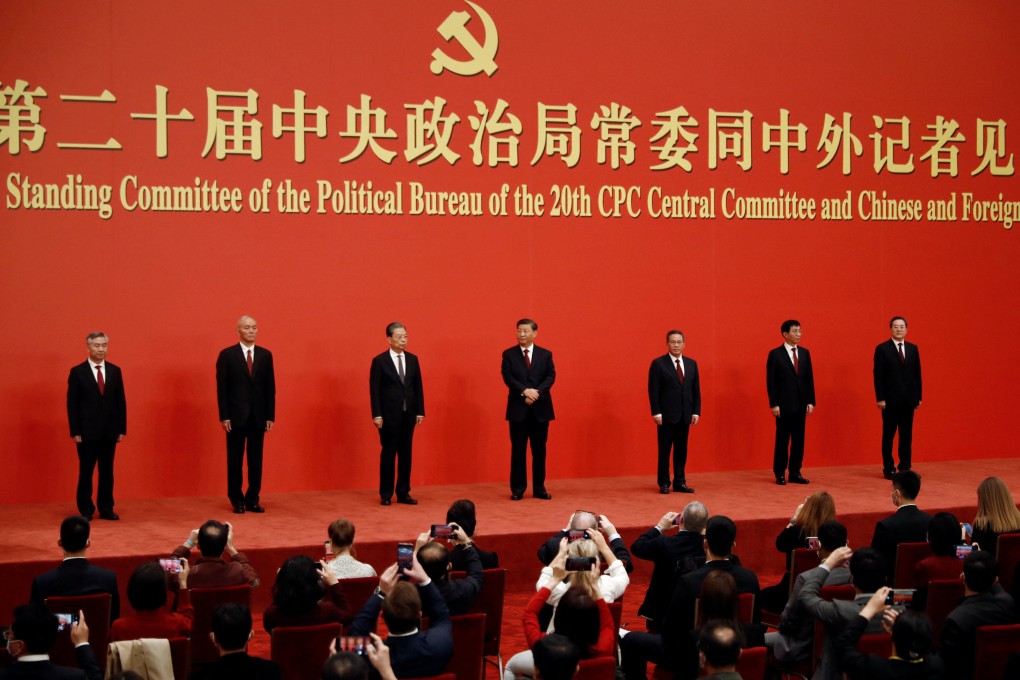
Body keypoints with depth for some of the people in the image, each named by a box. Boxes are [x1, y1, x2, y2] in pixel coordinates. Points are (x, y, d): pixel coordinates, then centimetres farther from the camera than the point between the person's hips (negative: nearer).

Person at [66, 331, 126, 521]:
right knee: (86, 472, 3)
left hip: (109, 432, 3)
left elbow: (121, 401, 8)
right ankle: (86, 510, 12)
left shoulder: (115, 371, 8)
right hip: (87, 432, -3)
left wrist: (122, 429, 3)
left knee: (107, 471, 7)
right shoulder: (77, 372, -2)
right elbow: (72, 404, -3)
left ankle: (106, 508, 14)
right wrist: (75, 432, -9)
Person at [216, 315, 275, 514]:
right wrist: (224, 416, -9)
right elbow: (222, 388, -3)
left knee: (256, 460, 4)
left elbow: (270, 387, 7)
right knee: (235, 460, 3)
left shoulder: (265, 355, 8)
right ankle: (237, 500, 12)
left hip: (259, 416, 3)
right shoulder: (227, 355, -1)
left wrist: (270, 416, 2)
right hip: (236, 415, -2)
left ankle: (252, 499, 12)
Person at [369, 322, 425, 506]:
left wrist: (420, 411, 4)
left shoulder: (412, 359, 8)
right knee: (388, 453, 2)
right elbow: (374, 390, -6)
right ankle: (385, 494, 9)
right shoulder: (379, 361, -4)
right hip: (389, 414, -4)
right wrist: (377, 415, -12)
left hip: (408, 414, 4)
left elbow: (418, 387, 9)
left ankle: (403, 493, 12)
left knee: (406, 453, 6)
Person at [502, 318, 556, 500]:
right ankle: (518, 489, 7)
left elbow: (551, 376, -1)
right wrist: (525, 391, -19)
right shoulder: (509, 354, 4)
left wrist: (536, 392, -16)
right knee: (518, 449, 1)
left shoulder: (545, 354, 8)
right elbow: (508, 377, -6)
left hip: (541, 408, 1)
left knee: (539, 450, 5)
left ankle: (539, 488, 12)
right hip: (518, 409, -1)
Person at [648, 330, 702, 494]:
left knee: (681, 450, 7)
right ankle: (664, 483, 9)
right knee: (664, 450, 2)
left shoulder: (692, 364, 10)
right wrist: (656, 413, -13)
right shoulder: (658, 364, -3)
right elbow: (653, 390, -7)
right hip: (666, 414, -4)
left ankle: (679, 482, 13)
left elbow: (696, 390, 10)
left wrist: (696, 412, 2)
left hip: (685, 415, 4)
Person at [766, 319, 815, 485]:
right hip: (784, 405, -4)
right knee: (782, 440, 0)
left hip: (801, 405, 5)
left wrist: (811, 401, 3)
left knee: (799, 439, 5)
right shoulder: (775, 354, -4)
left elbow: (809, 378, 10)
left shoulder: (804, 353, 10)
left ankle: (795, 473, 11)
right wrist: (774, 404, -11)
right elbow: (770, 381, -6)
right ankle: (780, 474, 8)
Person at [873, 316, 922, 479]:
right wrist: (880, 398, -12)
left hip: (908, 399, 4)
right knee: (888, 434, 2)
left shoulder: (913, 348, 10)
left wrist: (918, 397, 6)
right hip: (890, 399, -4)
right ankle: (889, 468, 8)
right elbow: (878, 375, -6)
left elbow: (917, 373, 10)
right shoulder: (882, 349, -2)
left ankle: (905, 467, 14)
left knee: (907, 435, 6)